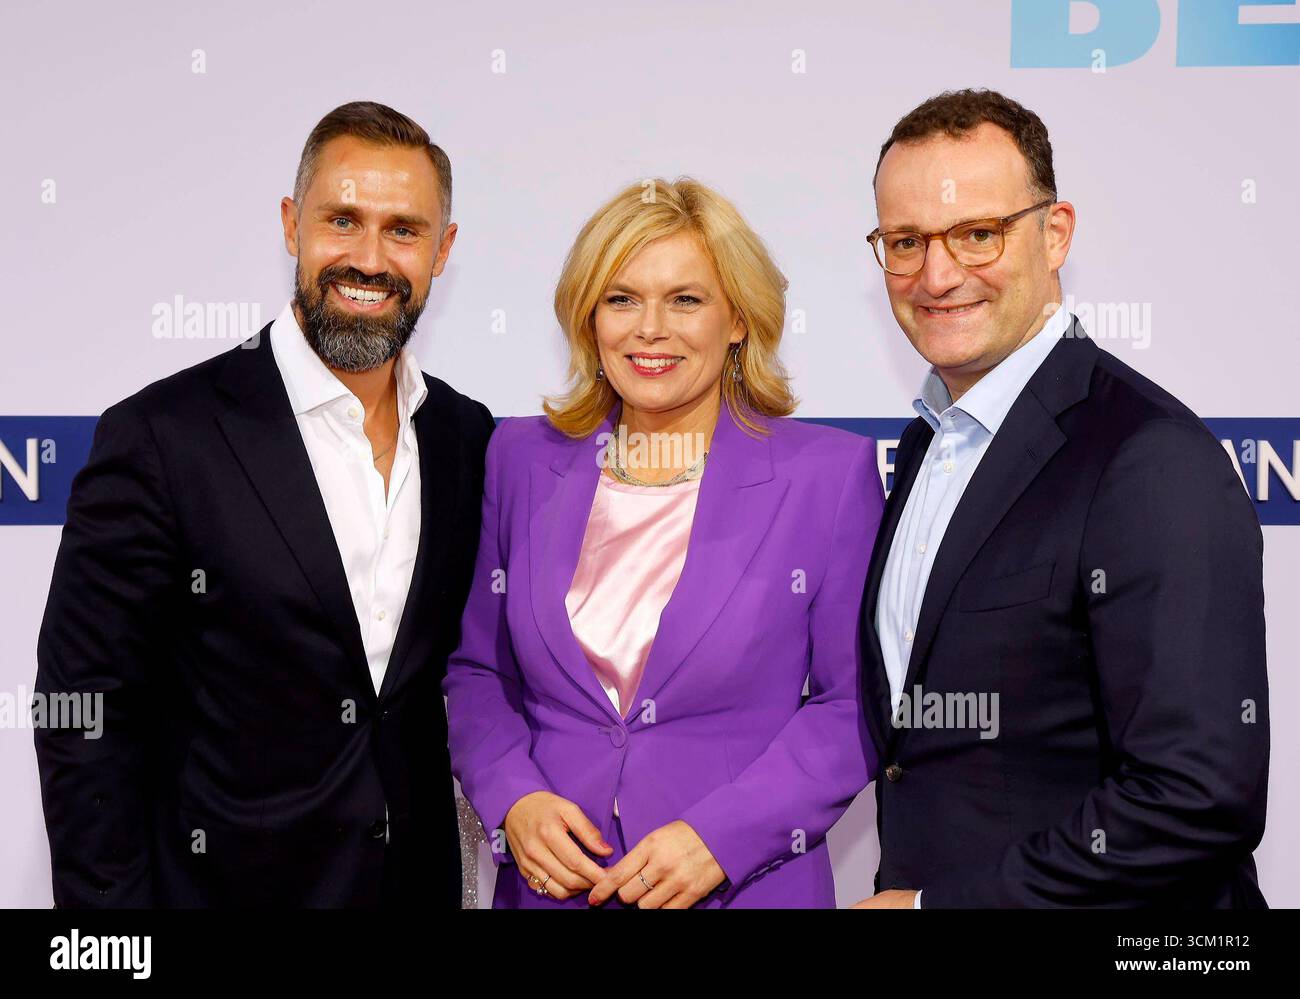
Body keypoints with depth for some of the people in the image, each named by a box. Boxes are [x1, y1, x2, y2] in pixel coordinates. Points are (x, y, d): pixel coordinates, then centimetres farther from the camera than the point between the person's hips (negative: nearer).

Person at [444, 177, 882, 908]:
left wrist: (720, 837, -16)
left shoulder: (832, 472, -7)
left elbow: (853, 702, -7)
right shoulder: (523, 459, 1)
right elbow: (478, 671, 7)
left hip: (748, 887, -2)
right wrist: (512, 801, -9)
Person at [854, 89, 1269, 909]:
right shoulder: (929, 441, 5)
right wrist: (898, 886, -2)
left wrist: (933, 902, -21)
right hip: (912, 886, 7)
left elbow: (1203, 797, -27)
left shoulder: (1156, 463, -22)